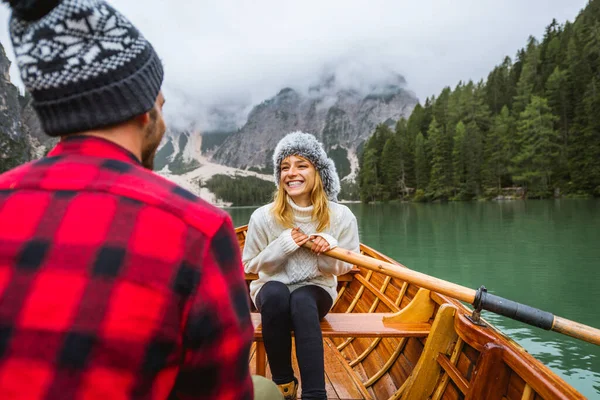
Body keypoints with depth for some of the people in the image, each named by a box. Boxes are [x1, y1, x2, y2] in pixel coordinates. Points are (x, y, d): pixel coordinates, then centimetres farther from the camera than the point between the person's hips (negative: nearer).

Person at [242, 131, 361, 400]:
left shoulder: (341, 216, -10)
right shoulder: (263, 217, -12)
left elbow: (343, 268, 1)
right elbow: (250, 266, -3)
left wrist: (329, 251, -23)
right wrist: (283, 245, -20)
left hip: (316, 290, 0)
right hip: (272, 291, 0)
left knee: (301, 300, -36)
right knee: (276, 292, -36)